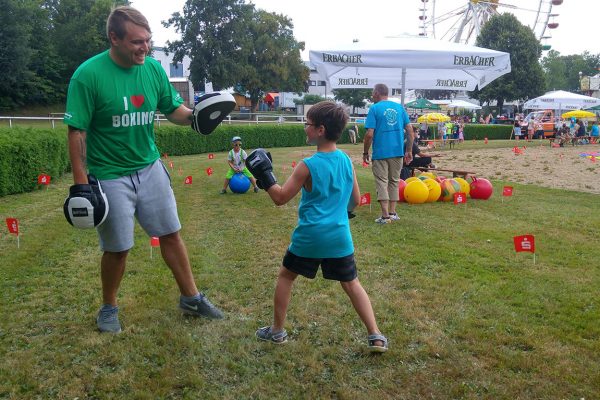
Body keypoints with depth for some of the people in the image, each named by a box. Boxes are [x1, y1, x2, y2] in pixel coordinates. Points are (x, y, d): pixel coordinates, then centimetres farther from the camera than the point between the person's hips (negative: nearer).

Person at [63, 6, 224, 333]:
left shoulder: (154, 68, -2)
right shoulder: (88, 75, -16)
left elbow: (173, 109, 9)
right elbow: (77, 132, -14)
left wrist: (194, 116, -13)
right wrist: (80, 183, -16)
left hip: (151, 168, 5)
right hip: (109, 176, -4)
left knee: (170, 233, 9)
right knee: (117, 247, 6)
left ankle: (191, 298, 25)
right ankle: (109, 308, 32)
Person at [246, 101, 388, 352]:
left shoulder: (308, 166, -14)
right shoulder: (347, 162, 2)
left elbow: (280, 198, -9)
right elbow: (355, 201, 11)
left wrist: (264, 175, 0)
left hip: (309, 237, -4)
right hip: (340, 237, 4)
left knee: (286, 276, 17)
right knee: (351, 284, 15)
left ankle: (277, 331, 26)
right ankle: (375, 336, 11)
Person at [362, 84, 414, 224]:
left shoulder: (374, 108, -5)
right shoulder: (399, 107, 8)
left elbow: (370, 134, -13)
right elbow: (410, 130, 5)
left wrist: (365, 153, -1)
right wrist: (409, 151, 11)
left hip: (380, 152, -4)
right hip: (397, 151, 4)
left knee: (382, 182, 2)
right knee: (394, 181, 16)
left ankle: (385, 216, 0)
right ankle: (392, 213, 20)